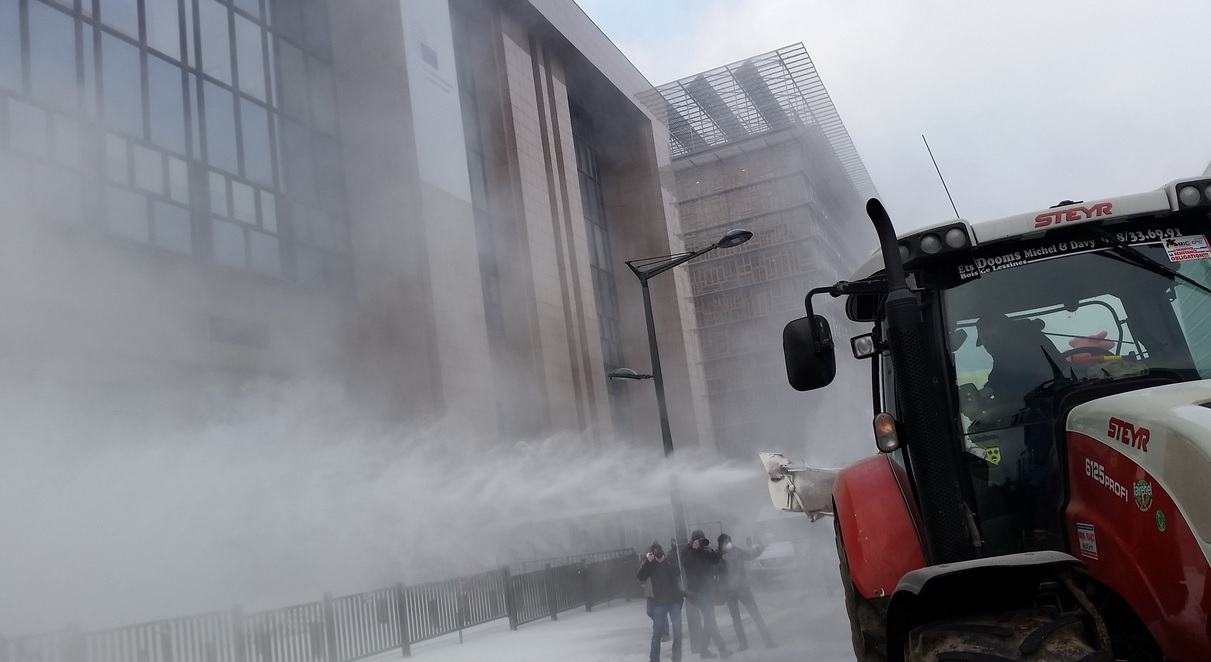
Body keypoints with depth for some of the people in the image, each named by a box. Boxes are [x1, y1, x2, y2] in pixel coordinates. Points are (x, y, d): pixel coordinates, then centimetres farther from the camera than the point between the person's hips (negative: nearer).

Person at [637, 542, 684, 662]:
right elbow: (641, 577, -13)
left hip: (674, 599, 1)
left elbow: (677, 573, -15)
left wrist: (664, 560, -24)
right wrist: (647, 561, -22)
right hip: (659, 601, -1)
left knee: (677, 630, 0)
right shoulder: (650, 564, 1)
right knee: (657, 632, 0)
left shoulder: (669, 561, 2)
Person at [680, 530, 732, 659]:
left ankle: (704, 649, 15)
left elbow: (716, 561, 3)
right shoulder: (687, 553, -2)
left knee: (708, 620, 7)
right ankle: (722, 648, -16)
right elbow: (686, 563, -21)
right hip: (697, 590, -6)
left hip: (708, 589, 6)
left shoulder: (706, 551, 13)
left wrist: (710, 551, -10)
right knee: (710, 620, -13)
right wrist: (694, 549, -23)